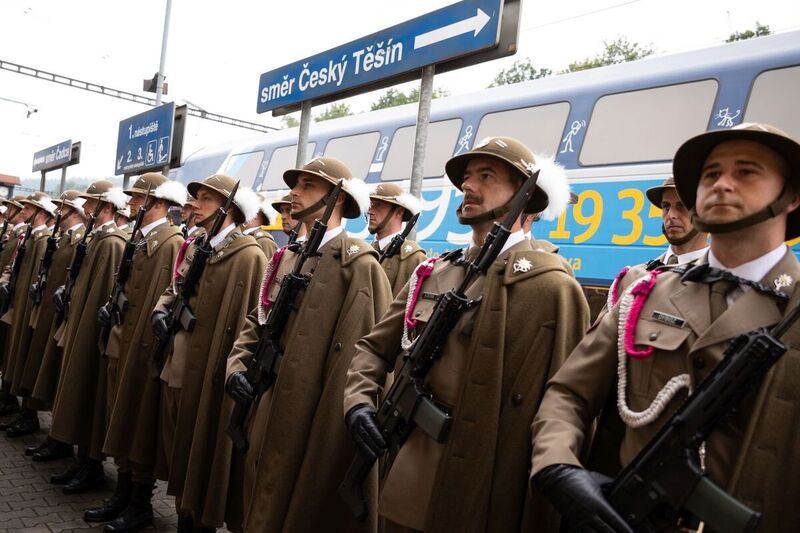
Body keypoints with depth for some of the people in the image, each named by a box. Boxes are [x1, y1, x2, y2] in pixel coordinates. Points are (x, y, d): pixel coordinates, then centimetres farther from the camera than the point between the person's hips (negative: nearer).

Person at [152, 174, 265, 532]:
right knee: (180, 444, 17)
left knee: (204, 449, 4)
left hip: (211, 371, -8)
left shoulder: (249, 256, -14)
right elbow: (174, 290, 19)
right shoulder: (194, 246, 12)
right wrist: (161, 310, -2)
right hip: (178, 366, 8)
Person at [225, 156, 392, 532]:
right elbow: (256, 323, 15)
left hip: (322, 424, -7)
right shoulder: (286, 258, 11)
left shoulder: (358, 264, -13)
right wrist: (237, 366, -1)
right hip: (271, 416, 7)